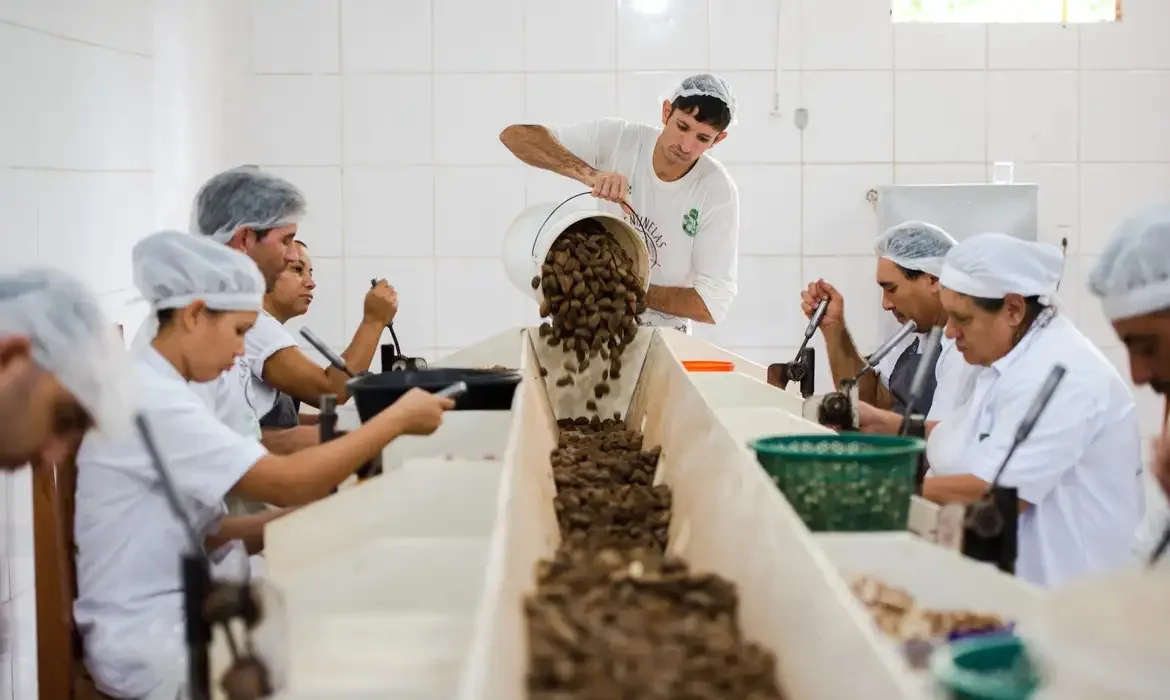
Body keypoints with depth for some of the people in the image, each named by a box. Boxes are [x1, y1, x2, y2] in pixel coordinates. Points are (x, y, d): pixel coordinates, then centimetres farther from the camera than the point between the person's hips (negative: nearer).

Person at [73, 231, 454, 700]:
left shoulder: (160, 390, 11)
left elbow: (207, 535, 9)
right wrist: (397, 419, -17)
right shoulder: (150, 399, -21)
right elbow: (284, 483, -25)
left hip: (174, 616, 9)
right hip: (148, 643, -9)